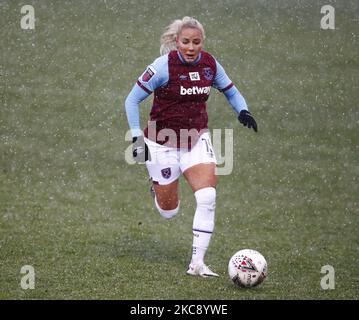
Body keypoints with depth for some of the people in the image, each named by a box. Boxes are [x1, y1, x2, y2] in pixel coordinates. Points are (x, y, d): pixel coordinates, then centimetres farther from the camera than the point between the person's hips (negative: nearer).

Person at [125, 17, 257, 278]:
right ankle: (158, 187, 43)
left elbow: (231, 91, 13)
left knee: (207, 197, -17)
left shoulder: (209, 64, -4)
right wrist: (137, 137, -18)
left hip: (197, 139, 3)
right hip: (163, 143, -3)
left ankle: (197, 263, -11)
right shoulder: (163, 65, -17)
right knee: (169, 212, 5)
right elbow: (132, 100, -11)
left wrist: (243, 111, -7)